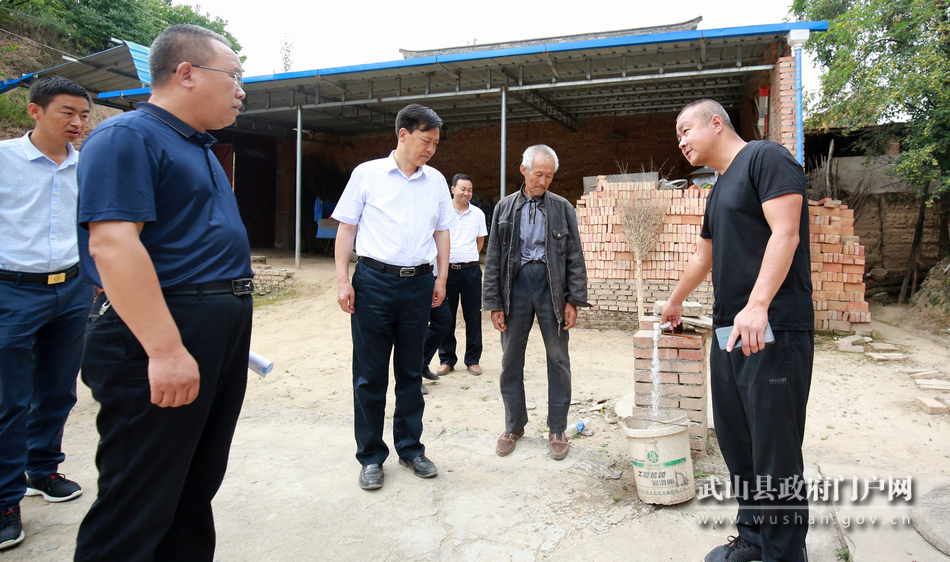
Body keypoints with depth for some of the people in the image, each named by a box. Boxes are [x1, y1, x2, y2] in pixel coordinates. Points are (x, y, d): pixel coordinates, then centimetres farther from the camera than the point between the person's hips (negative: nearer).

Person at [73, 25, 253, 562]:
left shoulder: (200, 148, 19)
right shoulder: (127, 137, -11)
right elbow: (111, 243, -22)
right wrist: (165, 349, -27)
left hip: (221, 336, 10)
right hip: (160, 337, -9)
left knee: (198, 484, 19)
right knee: (138, 504, 0)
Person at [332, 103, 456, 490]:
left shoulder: (436, 181, 10)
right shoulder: (367, 174, 1)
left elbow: (442, 232, 16)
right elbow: (346, 227, 1)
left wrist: (441, 279, 10)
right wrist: (342, 280, -6)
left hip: (418, 284, 3)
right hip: (374, 280, -3)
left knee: (411, 372, 11)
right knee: (370, 374, 3)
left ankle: (410, 448, 25)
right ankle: (371, 457, 16)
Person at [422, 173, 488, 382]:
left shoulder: (478, 214, 8)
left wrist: (468, 258, 12)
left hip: (471, 271, 2)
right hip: (447, 269, -1)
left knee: (473, 316, 5)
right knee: (445, 318, 4)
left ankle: (473, 359, 15)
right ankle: (447, 359, 17)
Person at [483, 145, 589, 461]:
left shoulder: (562, 208, 6)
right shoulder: (505, 208, 8)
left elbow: (575, 257, 4)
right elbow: (493, 259, 6)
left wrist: (573, 300, -3)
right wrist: (494, 303, 1)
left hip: (551, 285, -1)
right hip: (516, 284, 1)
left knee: (558, 360, 3)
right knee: (511, 360, 7)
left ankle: (557, 430, 17)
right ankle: (514, 426, 23)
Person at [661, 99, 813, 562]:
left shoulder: (766, 158, -4)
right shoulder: (719, 191, 22)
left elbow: (785, 233, -17)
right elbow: (704, 256, 34)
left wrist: (757, 305, -27)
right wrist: (675, 301, 45)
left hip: (772, 332, -9)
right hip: (730, 332, 9)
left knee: (775, 452, -3)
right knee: (736, 444, 13)